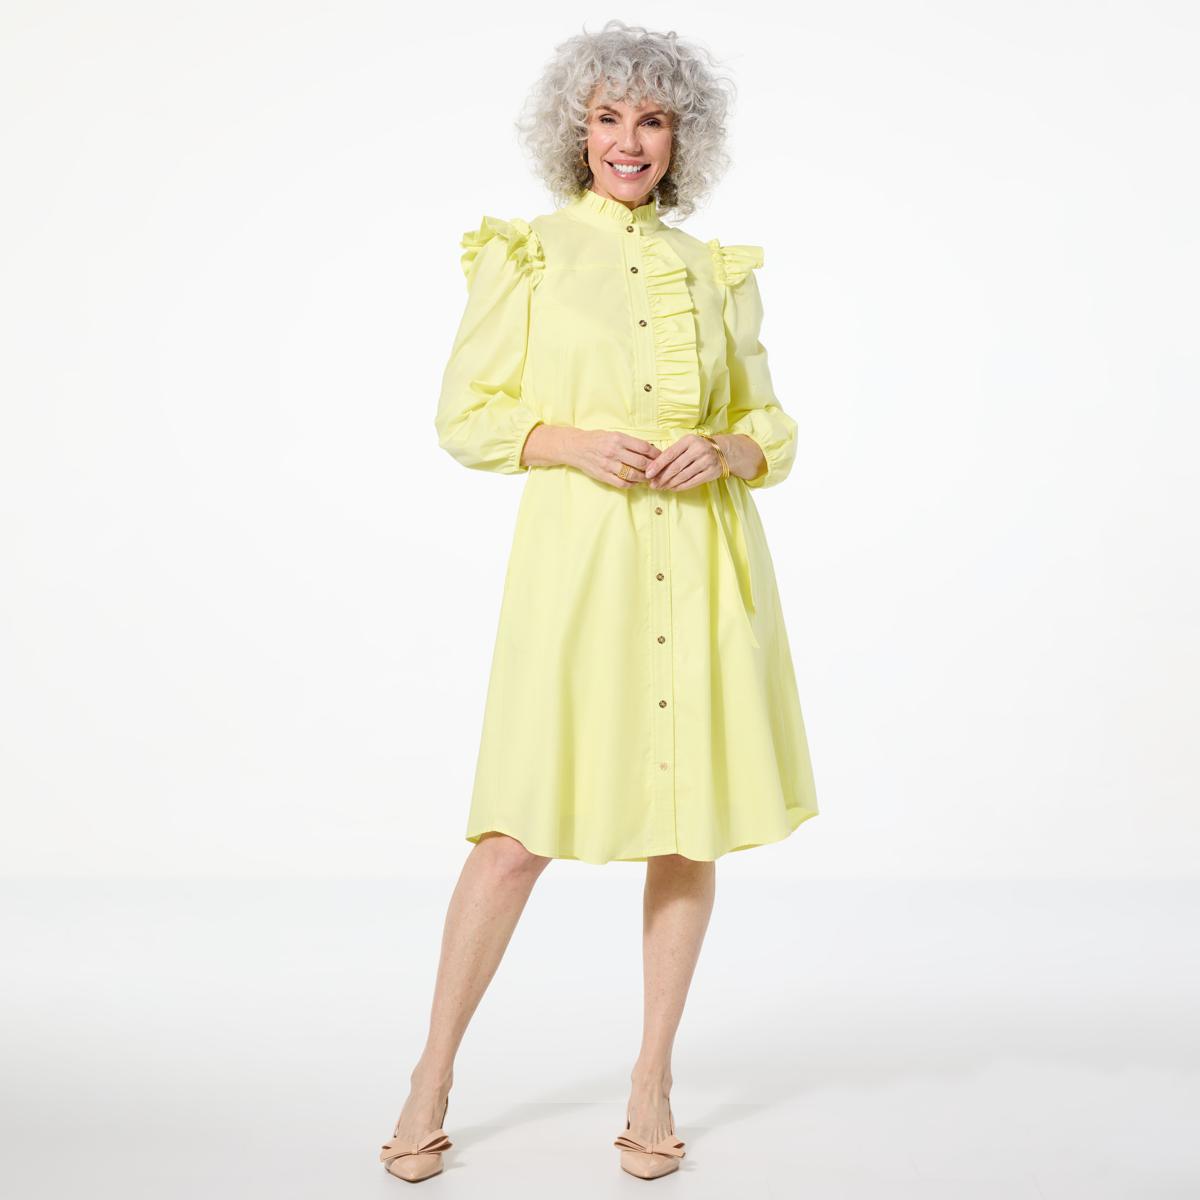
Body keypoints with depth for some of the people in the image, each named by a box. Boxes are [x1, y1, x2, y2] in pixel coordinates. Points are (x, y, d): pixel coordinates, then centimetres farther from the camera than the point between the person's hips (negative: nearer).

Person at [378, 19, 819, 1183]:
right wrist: (573, 441, -13)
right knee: (521, 831, -4)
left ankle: (651, 1082, 20)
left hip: (703, 563, 4)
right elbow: (466, 416, 3)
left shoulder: (716, 271, 13)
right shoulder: (523, 256, 5)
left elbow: (771, 426, 14)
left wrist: (721, 451, -7)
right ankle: (432, 1080, 15)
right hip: (576, 557, -3)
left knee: (692, 822, 5)